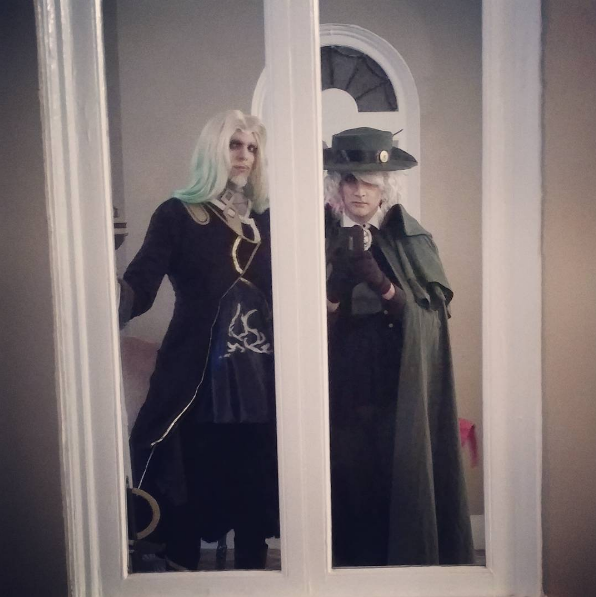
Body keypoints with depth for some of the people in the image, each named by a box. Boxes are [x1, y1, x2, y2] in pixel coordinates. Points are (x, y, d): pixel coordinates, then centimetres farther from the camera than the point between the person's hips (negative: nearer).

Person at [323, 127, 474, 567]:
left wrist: (373, 275, -21)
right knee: (349, 490, 4)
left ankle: (407, 559, 21)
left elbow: (426, 317, -7)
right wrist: (341, 272, -20)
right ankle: (350, 559, 23)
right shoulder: (323, 238, 3)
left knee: (400, 487, 2)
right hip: (341, 393, 1)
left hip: (399, 394, -1)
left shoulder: (412, 240, 1)